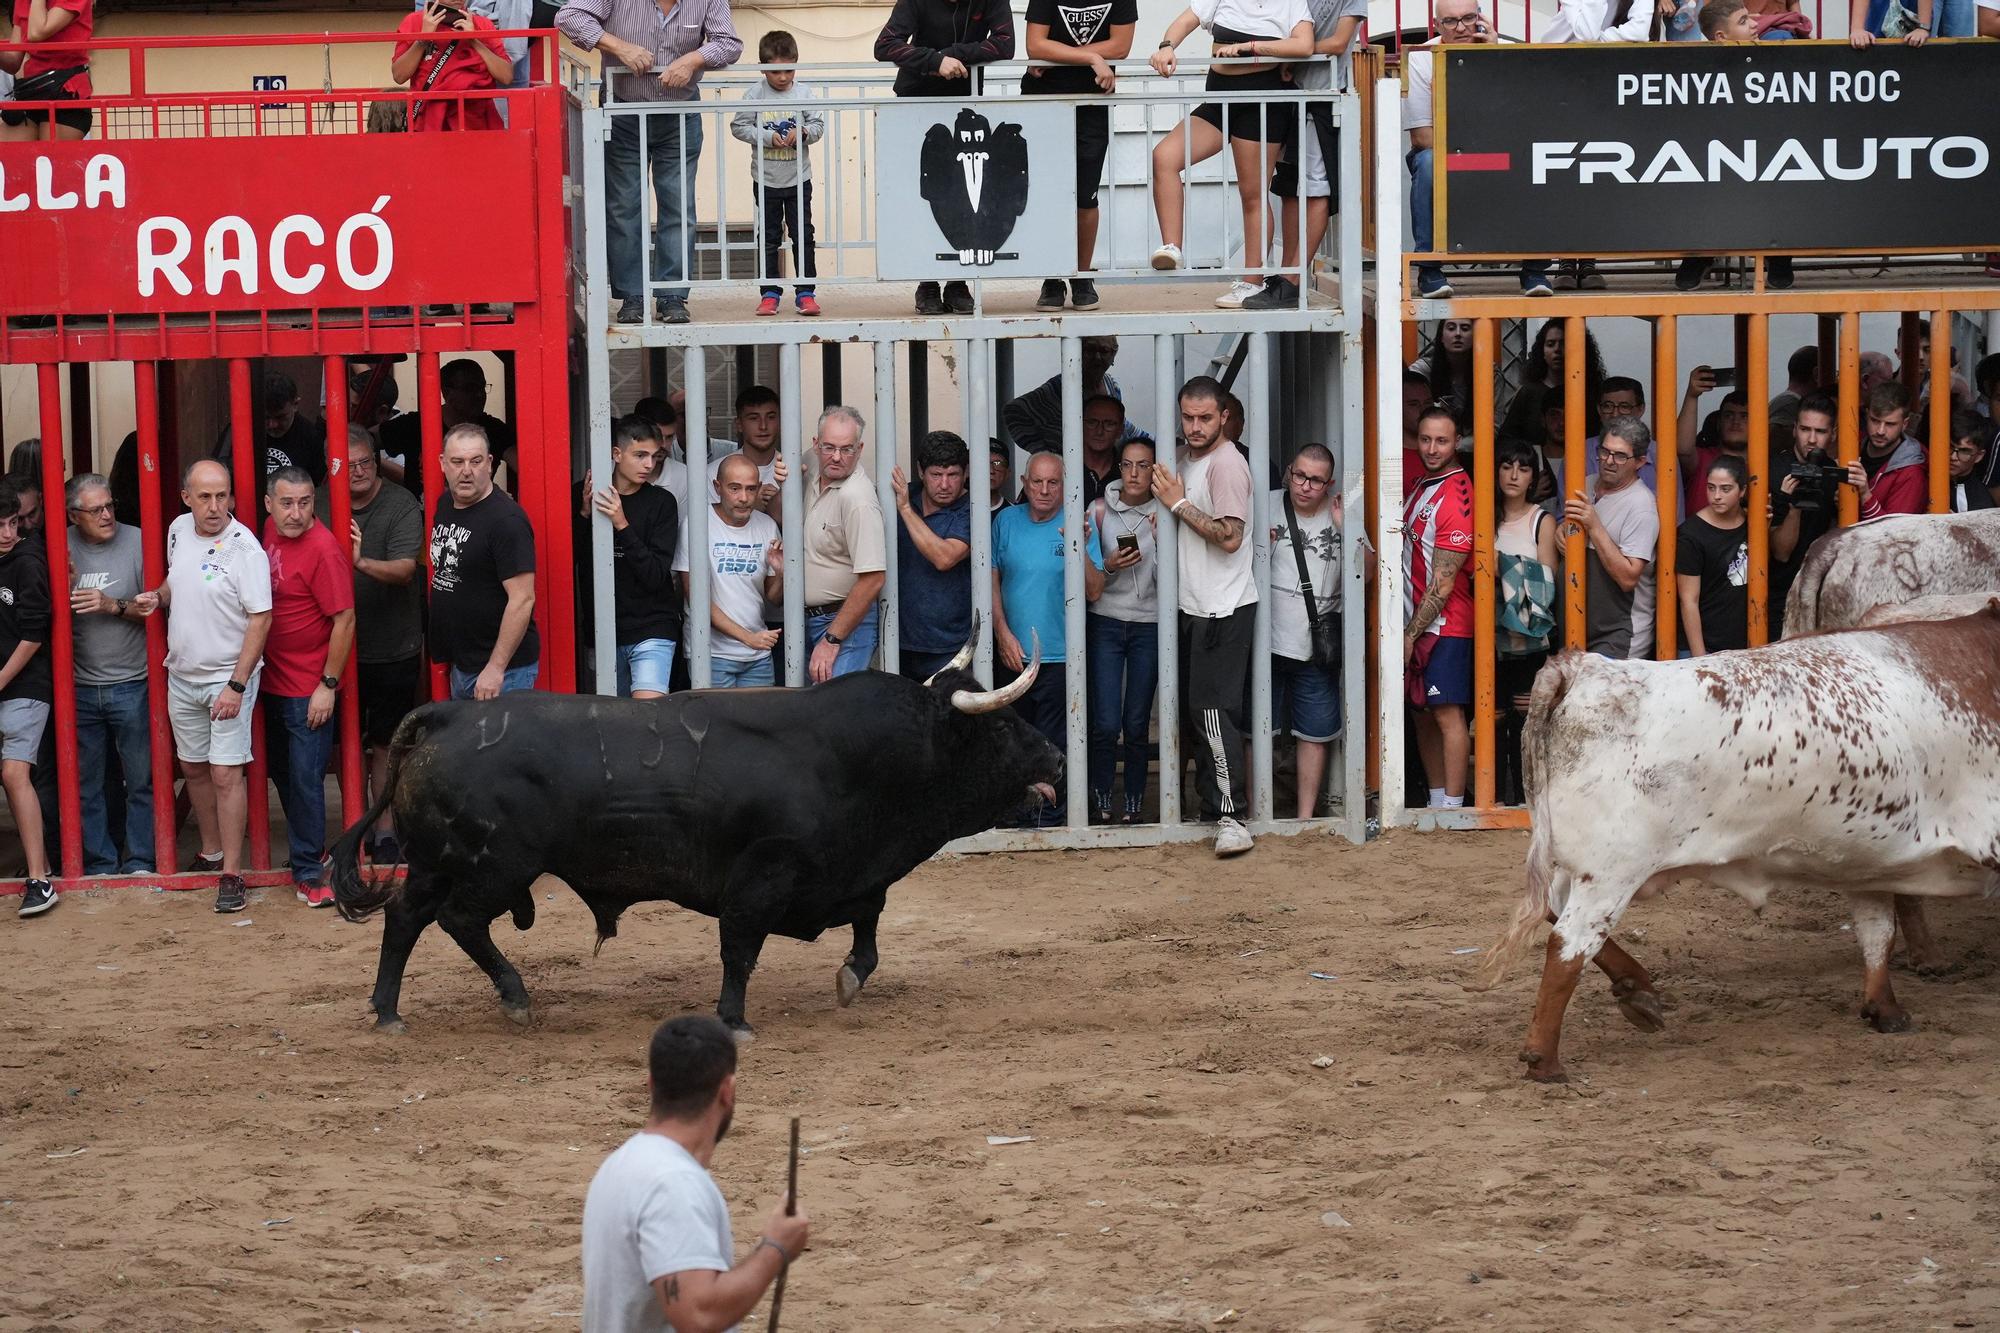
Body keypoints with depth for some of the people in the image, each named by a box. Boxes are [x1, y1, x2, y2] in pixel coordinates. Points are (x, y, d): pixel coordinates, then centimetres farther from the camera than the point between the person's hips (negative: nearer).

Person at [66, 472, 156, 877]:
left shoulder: (137, 543, -7)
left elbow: (156, 608, -5)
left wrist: (114, 606, -19)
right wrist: (65, 582, -11)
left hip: (131, 686, -3)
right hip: (81, 688, 3)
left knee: (141, 781, 3)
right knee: (88, 786, 9)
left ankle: (139, 862, 13)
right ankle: (100, 863, 19)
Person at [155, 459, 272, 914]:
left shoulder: (244, 548, -19)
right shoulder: (179, 531, 2)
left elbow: (260, 619, -19)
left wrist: (237, 685, -22)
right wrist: (156, 597, -1)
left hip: (228, 678, -7)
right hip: (182, 673, 7)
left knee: (225, 774, -8)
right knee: (194, 768, 16)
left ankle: (231, 874, -2)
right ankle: (211, 854, 33)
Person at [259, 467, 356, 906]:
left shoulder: (322, 549, -19)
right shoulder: (270, 533, 4)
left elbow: (344, 620, -18)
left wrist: (327, 685, -17)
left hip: (310, 690, -8)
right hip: (273, 683, 8)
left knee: (305, 778, -4)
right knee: (281, 772, 16)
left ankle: (307, 871, 5)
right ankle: (307, 848, 31)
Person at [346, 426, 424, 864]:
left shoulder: (401, 506, -10)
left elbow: (405, 569, -22)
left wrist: (362, 562, -38)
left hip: (393, 650, -3)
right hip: (341, 647, 3)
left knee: (385, 745, 5)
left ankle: (386, 831, 14)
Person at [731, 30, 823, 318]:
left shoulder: (805, 92, -3)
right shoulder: (754, 94, -6)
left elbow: (818, 125, 1)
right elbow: (738, 126, -6)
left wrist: (803, 134, -20)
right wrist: (767, 137, -18)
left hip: (798, 178, 0)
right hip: (766, 180, 0)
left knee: (803, 235, 2)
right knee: (769, 238, 7)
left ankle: (805, 292, 7)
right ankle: (769, 293, 13)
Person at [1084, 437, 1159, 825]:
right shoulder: (1100, 511, 2)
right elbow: (1089, 583, 7)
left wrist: (1162, 541, -13)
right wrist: (1109, 567, -13)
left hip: (1149, 627, 0)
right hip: (1106, 622, 0)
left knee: (1137, 726, 1)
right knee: (1106, 724, -7)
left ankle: (1133, 808, 9)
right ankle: (1101, 807, 2)